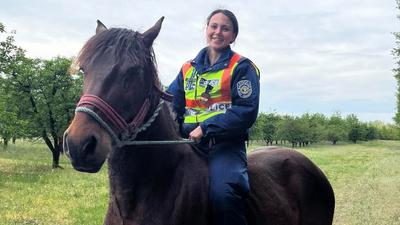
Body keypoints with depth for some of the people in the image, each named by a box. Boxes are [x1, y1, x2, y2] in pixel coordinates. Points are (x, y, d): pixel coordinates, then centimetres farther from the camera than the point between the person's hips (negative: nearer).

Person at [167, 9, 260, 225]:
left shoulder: (241, 67, 3)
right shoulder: (188, 68, 18)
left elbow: (246, 111, -9)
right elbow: (171, 104, 14)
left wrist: (206, 128, -16)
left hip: (226, 145, -5)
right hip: (189, 143, 5)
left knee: (222, 192, -31)